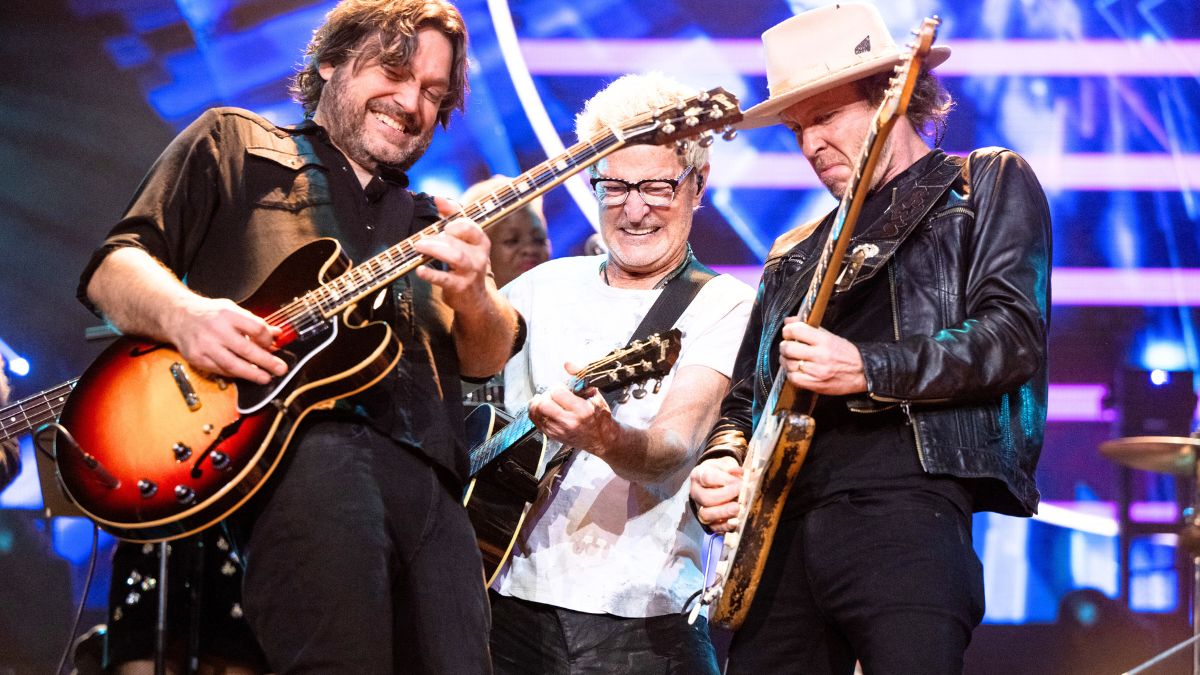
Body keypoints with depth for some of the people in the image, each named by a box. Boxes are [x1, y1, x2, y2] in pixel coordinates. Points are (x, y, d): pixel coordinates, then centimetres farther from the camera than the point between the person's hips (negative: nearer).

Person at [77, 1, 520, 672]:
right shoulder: (233, 142, 20)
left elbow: (487, 357, 17)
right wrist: (182, 314, -13)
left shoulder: (432, 222, 30)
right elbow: (113, 265, 11)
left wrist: (472, 299, -8)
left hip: (426, 464, 6)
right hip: (302, 439, -5)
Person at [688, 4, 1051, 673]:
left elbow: (1015, 335, -5)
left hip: (904, 506, -6)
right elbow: (746, 397, 27)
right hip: (778, 524, 6)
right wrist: (723, 461, 4)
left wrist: (867, 370, -17)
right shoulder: (796, 254, 26)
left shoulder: (989, 184, 10)